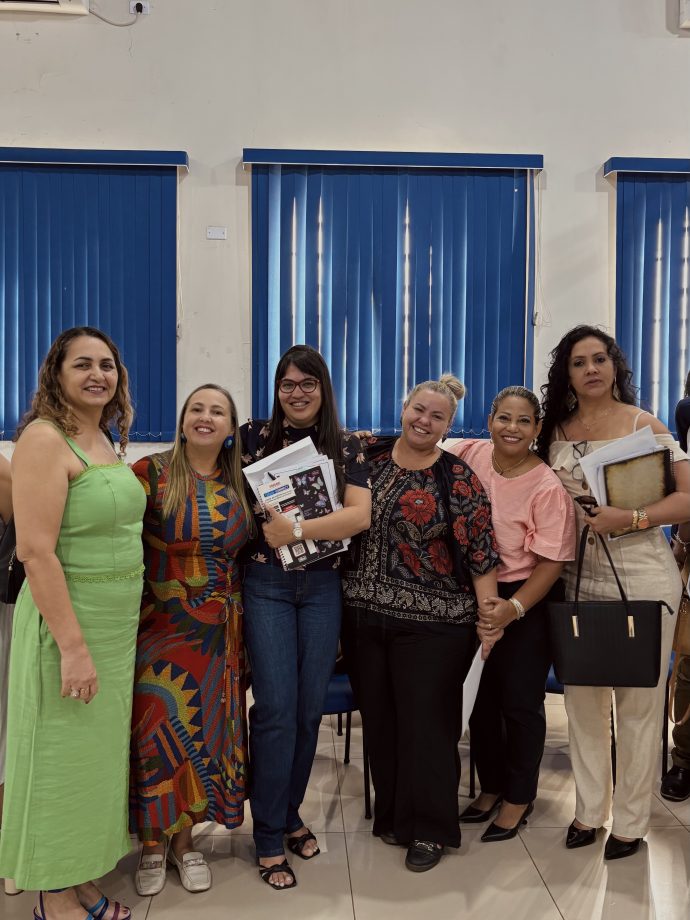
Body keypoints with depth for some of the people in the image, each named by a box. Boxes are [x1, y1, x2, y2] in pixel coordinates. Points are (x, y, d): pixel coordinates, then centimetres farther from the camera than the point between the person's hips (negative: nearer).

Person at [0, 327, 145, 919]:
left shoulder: (107, 441, 9)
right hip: (69, 620, -8)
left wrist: (122, 626, 14)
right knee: (64, 756, 6)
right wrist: (73, 646, -22)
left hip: (119, 621, 8)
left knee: (98, 751, 18)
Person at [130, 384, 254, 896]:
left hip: (218, 633, 4)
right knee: (160, 730, 1)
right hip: (160, 627, -4)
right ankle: (153, 842, 25)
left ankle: (184, 838, 30)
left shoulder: (238, 486, 6)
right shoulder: (151, 473, -8)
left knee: (205, 731, 10)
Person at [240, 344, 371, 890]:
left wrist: (295, 530, -17)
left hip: (323, 585, 2)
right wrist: (263, 525, -10)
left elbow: (360, 514, -8)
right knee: (277, 708, -4)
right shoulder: (255, 436, 5)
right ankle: (269, 838, 12)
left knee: (310, 708, 8)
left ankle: (290, 815, 29)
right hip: (266, 583, -2)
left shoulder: (346, 447, 5)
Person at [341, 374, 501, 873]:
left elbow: (480, 553, -8)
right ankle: (393, 813, 34)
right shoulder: (368, 454, 4)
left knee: (426, 721, 5)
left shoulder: (458, 479, -6)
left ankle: (429, 827, 24)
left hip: (431, 622, -4)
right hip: (364, 614, 4)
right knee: (379, 718, 14)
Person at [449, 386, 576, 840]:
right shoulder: (467, 454, -7)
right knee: (480, 698, 16)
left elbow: (551, 562, -18)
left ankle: (519, 798, 29)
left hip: (527, 603, -4)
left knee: (520, 702, 7)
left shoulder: (548, 488, -19)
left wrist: (514, 608, -28)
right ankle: (491, 786, 38)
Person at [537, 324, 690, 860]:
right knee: (583, 697, 11)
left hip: (642, 576, -4)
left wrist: (630, 518, -21)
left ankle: (630, 823, 19)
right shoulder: (556, 432, 8)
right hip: (579, 576, 4)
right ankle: (589, 810, 26)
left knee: (639, 702, 4)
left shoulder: (645, 424, -4)